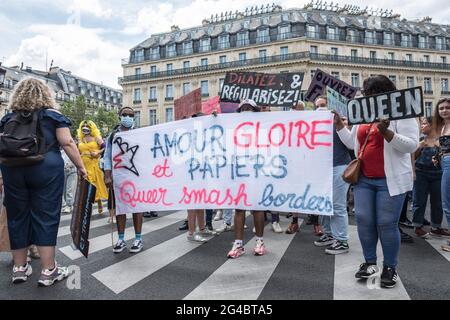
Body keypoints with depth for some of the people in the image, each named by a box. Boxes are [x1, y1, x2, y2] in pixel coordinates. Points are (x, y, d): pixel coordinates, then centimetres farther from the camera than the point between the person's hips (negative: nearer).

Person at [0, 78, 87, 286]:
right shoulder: (52, 115, 3)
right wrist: (80, 167, -1)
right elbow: (67, 143, -6)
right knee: (46, 216, 1)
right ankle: (48, 271, 6)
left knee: (17, 216, 13)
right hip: (46, 169, -3)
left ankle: (19, 268, 23)